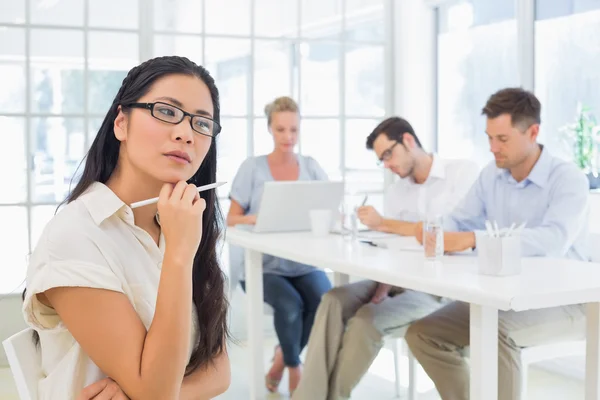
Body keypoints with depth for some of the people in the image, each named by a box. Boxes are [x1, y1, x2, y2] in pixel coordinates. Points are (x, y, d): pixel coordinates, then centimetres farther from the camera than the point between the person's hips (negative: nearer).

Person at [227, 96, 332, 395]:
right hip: (261, 264, -3)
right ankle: (294, 367, 1)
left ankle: (282, 359, 1)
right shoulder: (252, 167, 0)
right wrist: (254, 218, -23)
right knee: (291, 305, -30)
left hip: (303, 263, 3)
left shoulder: (311, 166, 9)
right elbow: (231, 219, -1)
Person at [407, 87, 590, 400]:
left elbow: (553, 240, -33)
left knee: (496, 330, -36)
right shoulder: (491, 175, 6)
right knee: (422, 334, -7)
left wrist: (474, 239, -44)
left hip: (560, 301, -7)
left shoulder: (568, 179, -16)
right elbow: (458, 222, 8)